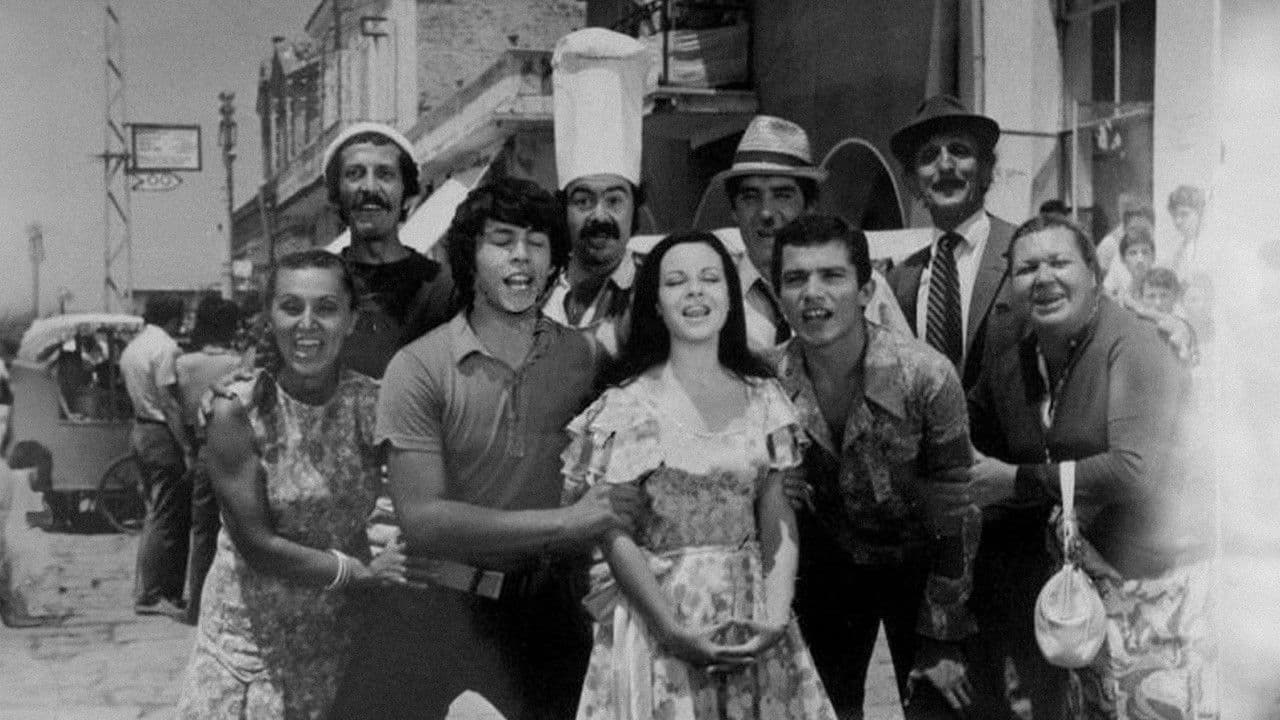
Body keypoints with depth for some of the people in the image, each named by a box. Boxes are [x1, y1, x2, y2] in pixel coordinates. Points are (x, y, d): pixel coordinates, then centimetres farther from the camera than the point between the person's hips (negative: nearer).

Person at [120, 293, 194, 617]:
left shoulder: (132, 346, 15)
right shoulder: (165, 347, -15)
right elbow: (169, 403, -20)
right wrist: (187, 448, -20)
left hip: (140, 430, 10)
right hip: (162, 434, -10)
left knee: (156, 514, 16)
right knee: (165, 518, -4)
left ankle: (146, 590, 20)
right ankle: (150, 596, -1)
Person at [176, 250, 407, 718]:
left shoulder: (373, 404, -8)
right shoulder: (237, 412, -14)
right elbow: (256, 544, -15)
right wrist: (364, 571, -15)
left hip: (342, 630, 2)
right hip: (253, 634, -2)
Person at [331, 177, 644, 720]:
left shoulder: (588, 358, 1)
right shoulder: (419, 367, -8)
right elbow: (421, 520, -16)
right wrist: (565, 522, -20)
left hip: (549, 615, 2)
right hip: (439, 612, -2)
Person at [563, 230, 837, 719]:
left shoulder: (763, 397, 4)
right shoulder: (625, 405, -6)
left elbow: (778, 518, 1)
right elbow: (615, 535, -9)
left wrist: (777, 617, -12)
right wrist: (676, 633, -17)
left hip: (754, 627, 3)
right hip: (655, 617, -3)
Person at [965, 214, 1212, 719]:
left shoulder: (1132, 347, -16)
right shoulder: (1009, 368, 3)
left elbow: (1139, 471, -25)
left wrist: (1018, 480, -18)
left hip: (1158, 577, -6)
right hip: (1079, 580, 6)